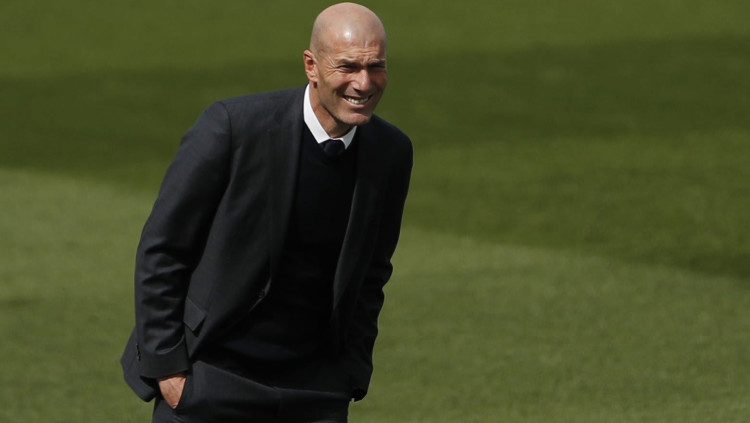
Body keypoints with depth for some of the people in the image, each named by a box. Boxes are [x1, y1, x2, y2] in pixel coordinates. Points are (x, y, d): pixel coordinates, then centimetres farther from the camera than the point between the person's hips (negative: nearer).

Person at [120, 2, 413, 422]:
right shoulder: (233, 125, -15)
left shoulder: (392, 153, 0)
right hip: (211, 383, -3)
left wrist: (351, 375, 9)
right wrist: (166, 364, -9)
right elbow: (160, 250, -8)